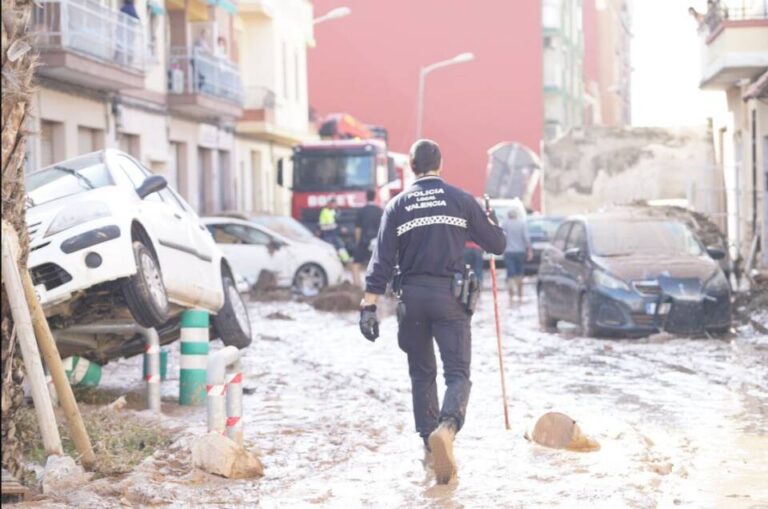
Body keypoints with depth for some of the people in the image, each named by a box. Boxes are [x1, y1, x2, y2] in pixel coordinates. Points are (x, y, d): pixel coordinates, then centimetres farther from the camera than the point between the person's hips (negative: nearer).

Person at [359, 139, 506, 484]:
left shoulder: (397, 206, 4)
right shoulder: (461, 200, 1)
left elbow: (382, 259, -3)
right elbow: (496, 245, 5)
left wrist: (369, 306, -6)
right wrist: (488, 223, 27)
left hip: (412, 296, 2)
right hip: (450, 295, -2)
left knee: (421, 374, 17)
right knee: (457, 372, -4)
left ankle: (429, 440, 20)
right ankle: (446, 427, -31)